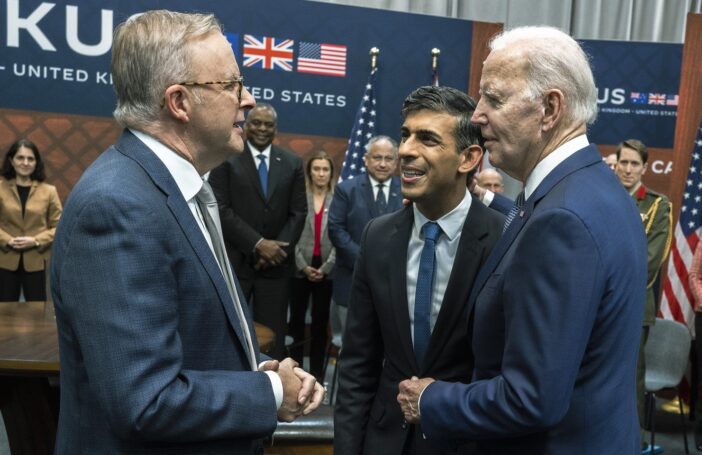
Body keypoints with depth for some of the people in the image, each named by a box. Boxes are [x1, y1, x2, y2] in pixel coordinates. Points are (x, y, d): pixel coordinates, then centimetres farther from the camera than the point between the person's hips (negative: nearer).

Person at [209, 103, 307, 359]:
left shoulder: (292, 163, 10)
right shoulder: (226, 158, -1)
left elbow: (299, 212, 6)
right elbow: (221, 209, -8)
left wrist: (278, 248, -8)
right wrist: (258, 244, -15)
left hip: (276, 264, 3)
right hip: (234, 263, -2)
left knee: (272, 337, 6)